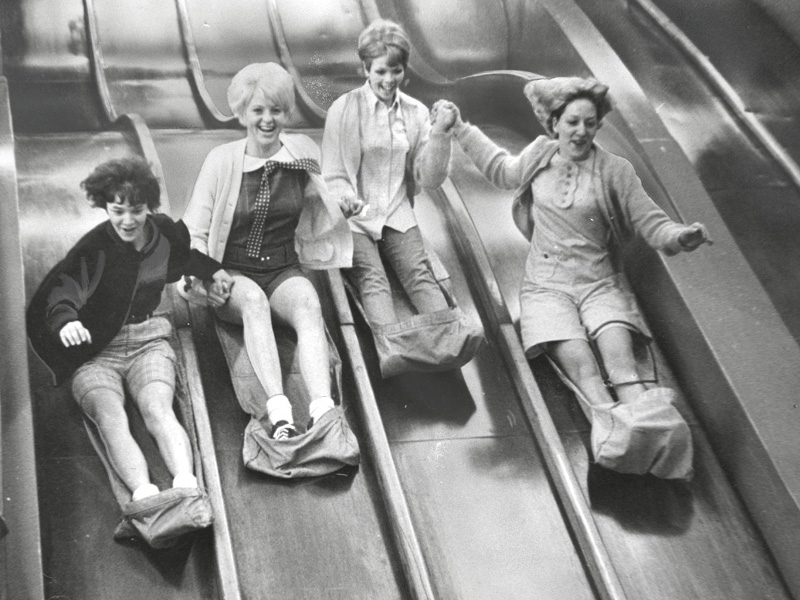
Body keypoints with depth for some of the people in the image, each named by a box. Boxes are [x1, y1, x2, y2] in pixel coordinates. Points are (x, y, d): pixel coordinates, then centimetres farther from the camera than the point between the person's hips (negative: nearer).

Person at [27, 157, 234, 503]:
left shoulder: (167, 234, 3)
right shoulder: (94, 248, -12)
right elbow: (64, 291, -30)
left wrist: (211, 271, 27)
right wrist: (66, 321, -50)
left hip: (148, 343, 2)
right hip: (95, 351, -2)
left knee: (158, 410, -28)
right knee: (111, 419, -31)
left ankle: (186, 484, -48)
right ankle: (144, 493, -51)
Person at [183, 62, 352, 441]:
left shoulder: (303, 152, 4)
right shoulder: (222, 161, -2)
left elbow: (328, 204, 20)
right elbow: (193, 232, 0)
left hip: (284, 271, 2)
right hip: (232, 274, -1)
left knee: (308, 302, -33)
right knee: (253, 300, -36)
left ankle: (322, 409, -50)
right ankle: (278, 412, -49)